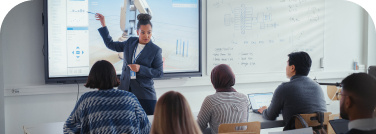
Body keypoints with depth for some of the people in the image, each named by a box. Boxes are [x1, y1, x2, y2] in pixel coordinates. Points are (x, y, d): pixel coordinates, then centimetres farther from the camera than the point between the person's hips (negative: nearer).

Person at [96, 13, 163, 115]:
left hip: (144, 93, -3)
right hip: (125, 89, 4)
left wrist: (140, 69, -16)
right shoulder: (130, 42, 10)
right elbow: (111, 44, 21)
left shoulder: (155, 50, -3)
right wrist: (103, 25, 20)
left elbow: (159, 72, -5)